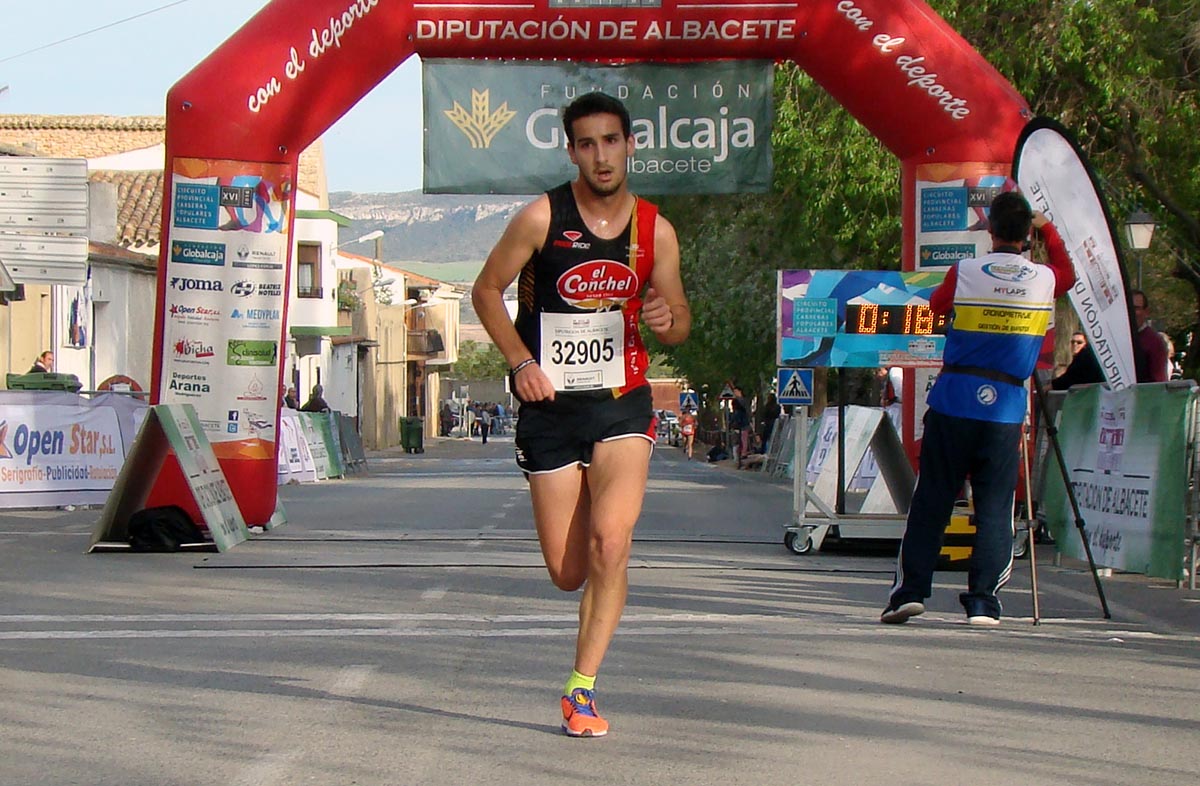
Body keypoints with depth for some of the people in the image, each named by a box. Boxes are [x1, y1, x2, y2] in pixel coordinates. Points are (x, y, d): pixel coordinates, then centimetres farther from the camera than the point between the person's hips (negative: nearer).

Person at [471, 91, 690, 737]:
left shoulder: (655, 231, 2)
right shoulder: (542, 218, -6)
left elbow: (679, 324, 13)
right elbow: (487, 290, 3)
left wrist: (667, 318, -12)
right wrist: (520, 359, -10)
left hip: (622, 404, 1)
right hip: (551, 406, 0)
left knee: (610, 543, -21)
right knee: (567, 573, 1)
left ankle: (582, 689, -10)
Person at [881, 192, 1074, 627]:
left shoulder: (964, 272, -4)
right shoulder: (1045, 279, 0)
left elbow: (935, 305, 15)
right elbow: (1069, 274, 24)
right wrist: (1047, 230, 28)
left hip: (953, 401, 0)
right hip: (1006, 407, 0)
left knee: (931, 501, 4)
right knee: (994, 508, 4)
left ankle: (910, 590, 0)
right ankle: (983, 600, -1)